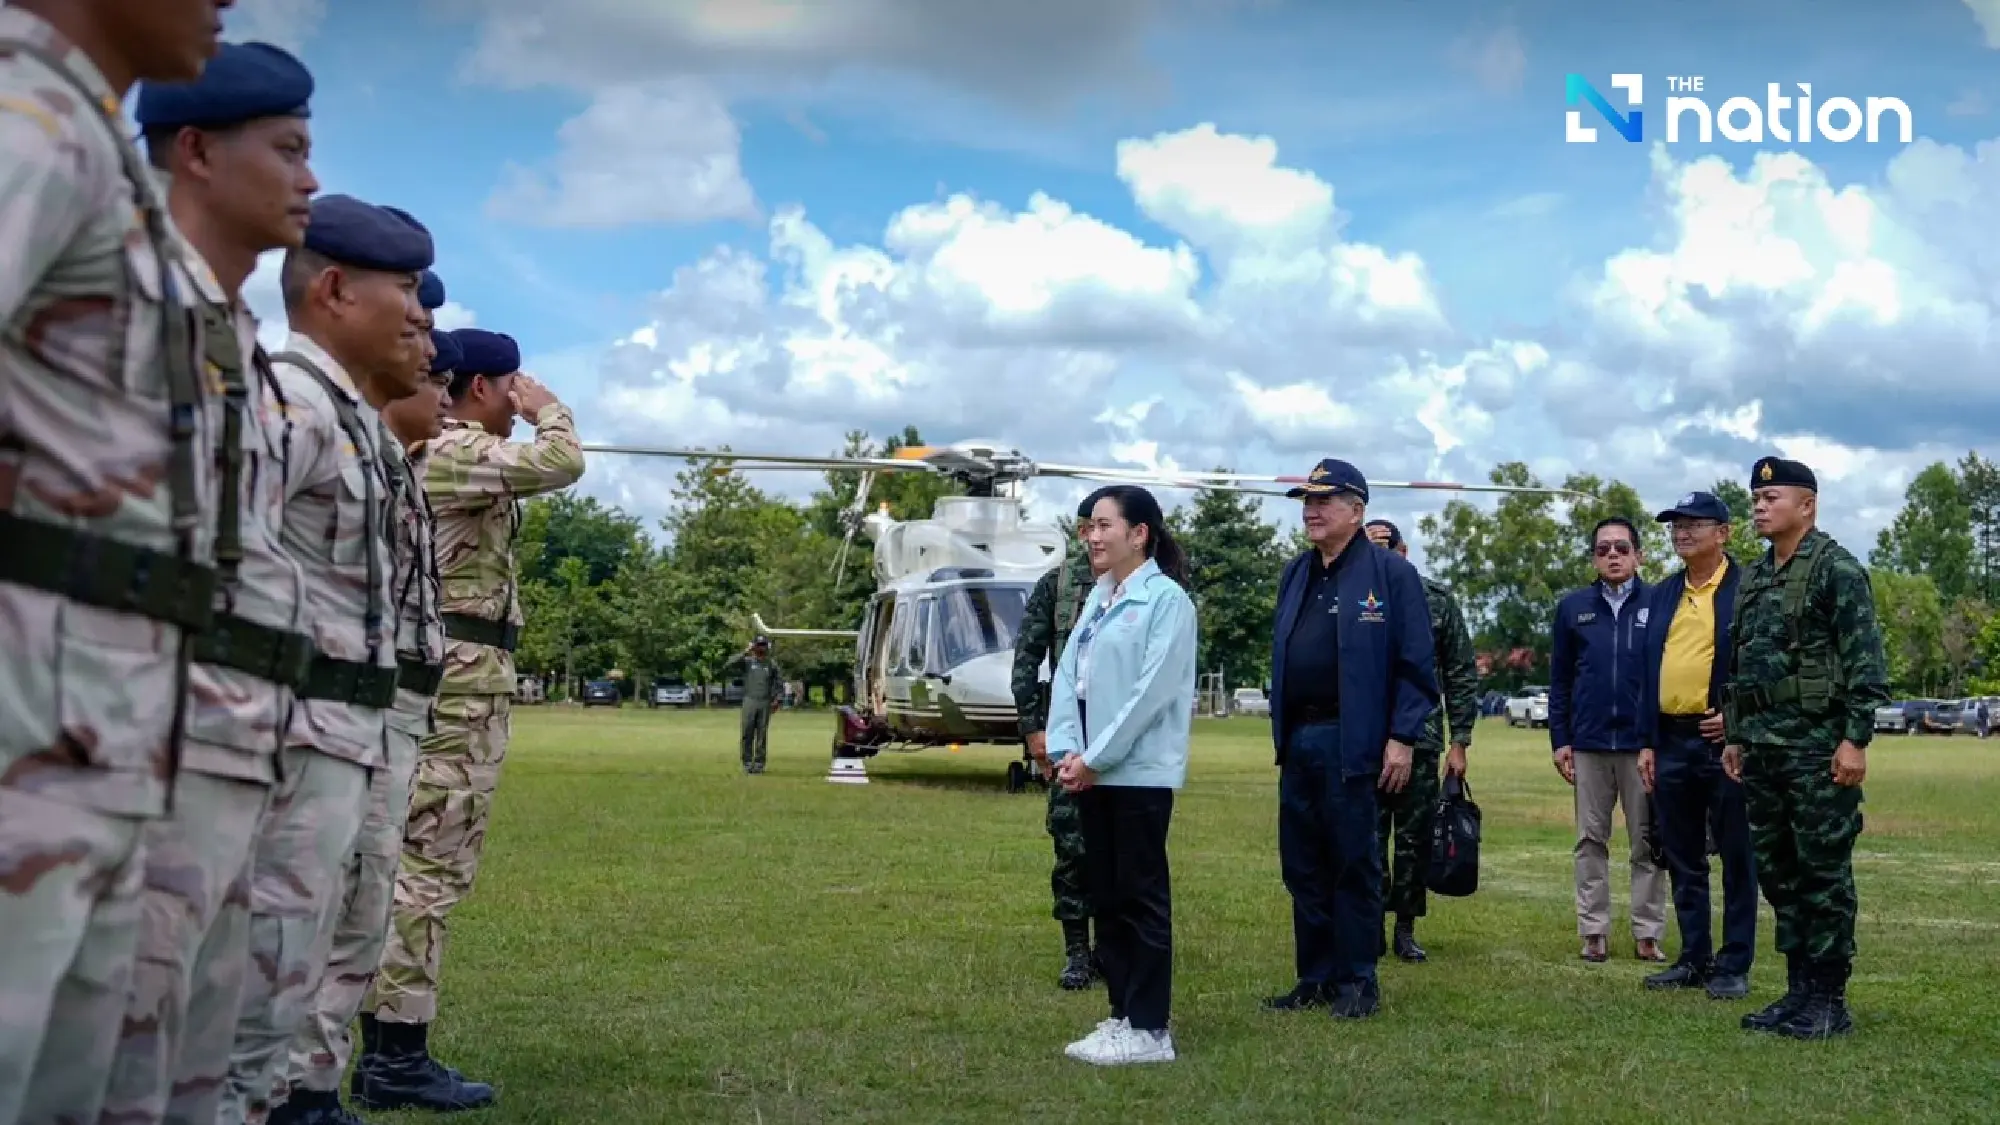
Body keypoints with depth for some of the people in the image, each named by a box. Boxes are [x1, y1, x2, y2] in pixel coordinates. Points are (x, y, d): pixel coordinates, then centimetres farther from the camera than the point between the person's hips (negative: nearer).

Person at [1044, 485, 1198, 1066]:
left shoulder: (1166, 598, -10)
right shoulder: (1098, 598, 14)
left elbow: (1153, 688, -16)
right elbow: (1068, 674, 10)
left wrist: (1096, 758, -15)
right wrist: (1065, 750, -4)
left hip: (1139, 773, -8)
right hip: (1091, 772, 8)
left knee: (1142, 898, -2)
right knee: (1106, 898, 11)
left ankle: (1149, 1029, 4)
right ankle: (1123, 1014, 20)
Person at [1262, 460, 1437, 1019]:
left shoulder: (1390, 572, -5)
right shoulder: (1295, 573, 15)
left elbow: (1416, 665, -8)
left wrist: (1403, 738, -13)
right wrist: (1282, 729, 13)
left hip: (1350, 741, -6)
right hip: (1297, 739, 7)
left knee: (1354, 864, 2)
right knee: (1302, 866, 10)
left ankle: (1358, 982, 12)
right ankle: (1315, 977, 20)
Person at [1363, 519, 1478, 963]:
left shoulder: (1436, 597, 3)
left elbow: (1462, 673, 4)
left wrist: (1460, 741, 1)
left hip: (1421, 740, 1)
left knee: (1415, 837, 6)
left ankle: (1406, 930, 18)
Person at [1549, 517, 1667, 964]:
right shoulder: (1573, 606, 6)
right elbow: (1560, 680, 9)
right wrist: (1560, 740, 3)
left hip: (1644, 743, -2)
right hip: (1588, 743, 2)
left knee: (1647, 842, 4)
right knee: (1591, 841, 7)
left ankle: (1648, 934, 10)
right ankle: (1594, 932, 13)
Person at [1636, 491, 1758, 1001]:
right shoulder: (1663, 595, 15)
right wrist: (1647, 742, 12)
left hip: (1724, 740, -6)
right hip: (1671, 742, 6)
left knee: (1735, 858, 2)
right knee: (1683, 859, 12)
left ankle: (1735, 965, 9)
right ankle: (1694, 958, 21)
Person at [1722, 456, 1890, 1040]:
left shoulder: (1837, 569, -8)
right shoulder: (1753, 579, 15)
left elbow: (1866, 661, -13)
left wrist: (1856, 740, -18)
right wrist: (1733, 737, 16)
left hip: (1819, 746, -8)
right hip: (1762, 748, 8)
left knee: (1824, 873, -3)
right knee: (1777, 872, 11)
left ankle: (1829, 1002, 5)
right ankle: (1799, 991, 19)